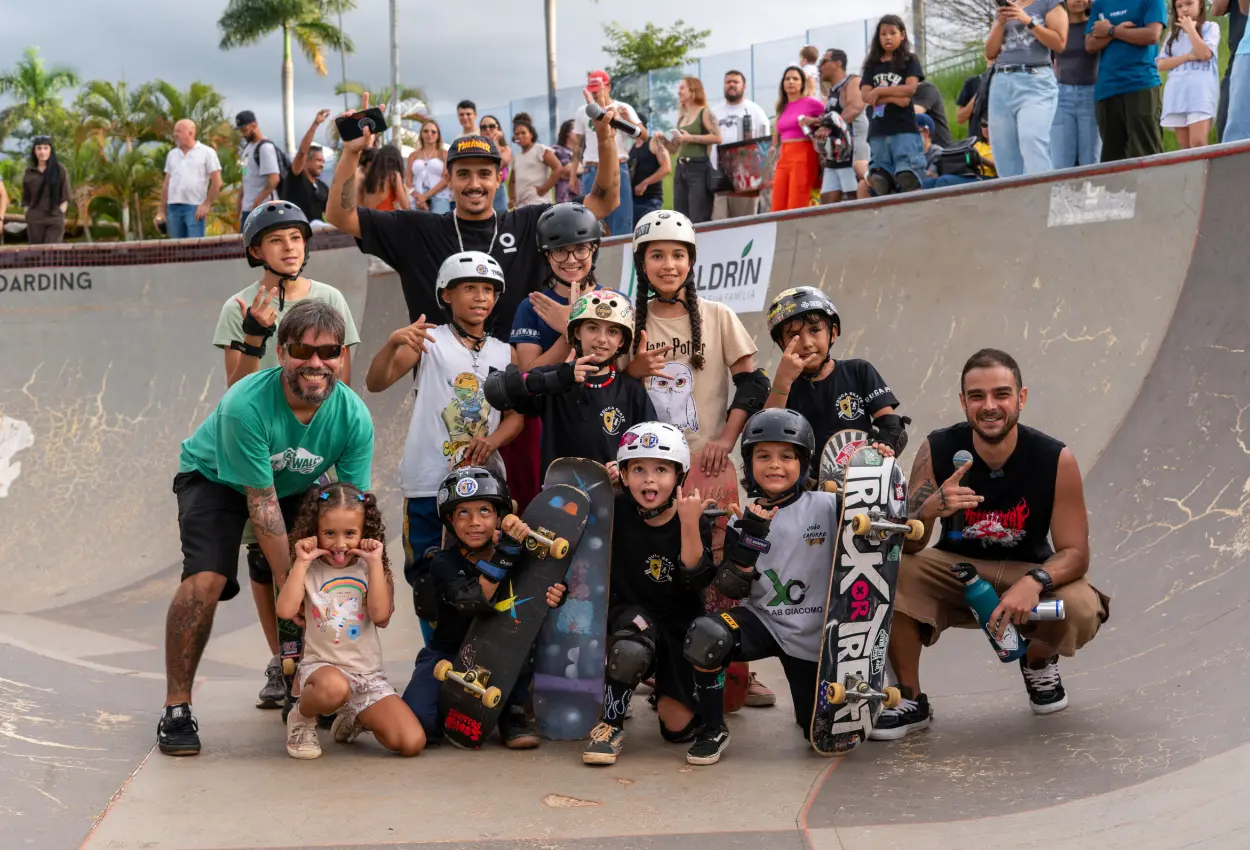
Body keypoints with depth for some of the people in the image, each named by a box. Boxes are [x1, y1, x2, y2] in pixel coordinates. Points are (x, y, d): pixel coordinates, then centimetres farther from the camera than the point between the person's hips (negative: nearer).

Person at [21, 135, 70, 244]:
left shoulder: (60, 169, 2)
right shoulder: (29, 171, 10)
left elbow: (66, 195, 1)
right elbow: (25, 196, 14)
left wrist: (61, 212, -8)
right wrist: (28, 212, 3)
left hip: (55, 219, -3)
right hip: (34, 220, 3)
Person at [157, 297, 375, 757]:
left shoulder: (354, 417, -24)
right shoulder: (245, 405, -36)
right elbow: (261, 502, -30)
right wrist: (290, 581, -28)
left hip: (296, 487, 4)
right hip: (216, 479, -4)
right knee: (205, 580, -25)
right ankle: (176, 709, -11)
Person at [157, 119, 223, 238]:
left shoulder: (206, 152, 1)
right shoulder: (172, 154, 16)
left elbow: (217, 182, -3)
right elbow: (166, 184, 17)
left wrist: (206, 205, -12)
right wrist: (162, 210, 11)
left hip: (195, 207, -5)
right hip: (173, 207, 5)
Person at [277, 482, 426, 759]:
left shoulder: (369, 569, 6)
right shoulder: (310, 570, 2)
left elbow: (381, 615, -10)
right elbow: (286, 610, -15)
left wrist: (375, 563, -9)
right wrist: (301, 562, -11)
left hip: (368, 674, 3)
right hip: (320, 665, -3)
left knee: (412, 742, -15)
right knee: (334, 687, -43)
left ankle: (355, 719, 17)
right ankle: (301, 718, -5)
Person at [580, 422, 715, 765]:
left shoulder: (695, 521, -9)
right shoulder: (616, 511, -8)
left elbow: (696, 580, -21)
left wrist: (689, 523, -29)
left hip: (680, 623, 1)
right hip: (631, 611, -1)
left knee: (679, 727, -3)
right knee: (633, 648, -39)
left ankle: (662, 690, 33)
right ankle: (610, 725, -14)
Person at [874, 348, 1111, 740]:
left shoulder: (1056, 460, -19)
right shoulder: (937, 451, -17)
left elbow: (1075, 552, -17)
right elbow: (905, 547, -18)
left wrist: (1035, 581, -39)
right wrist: (930, 509, -41)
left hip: (1027, 574, 0)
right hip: (955, 571, 1)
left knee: (1083, 611, -31)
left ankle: (1039, 663, 9)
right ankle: (911, 700, -8)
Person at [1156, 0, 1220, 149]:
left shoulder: (1210, 27, 8)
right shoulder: (1173, 34, 20)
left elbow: (1205, 54, -8)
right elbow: (1161, 64, 9)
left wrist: (1190, 28, -2)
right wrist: (1187, 56, -4)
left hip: (1201, 92, -5)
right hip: (1176, 94, 5)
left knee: (1198, 144, -20)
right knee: (1184, 147, 0)